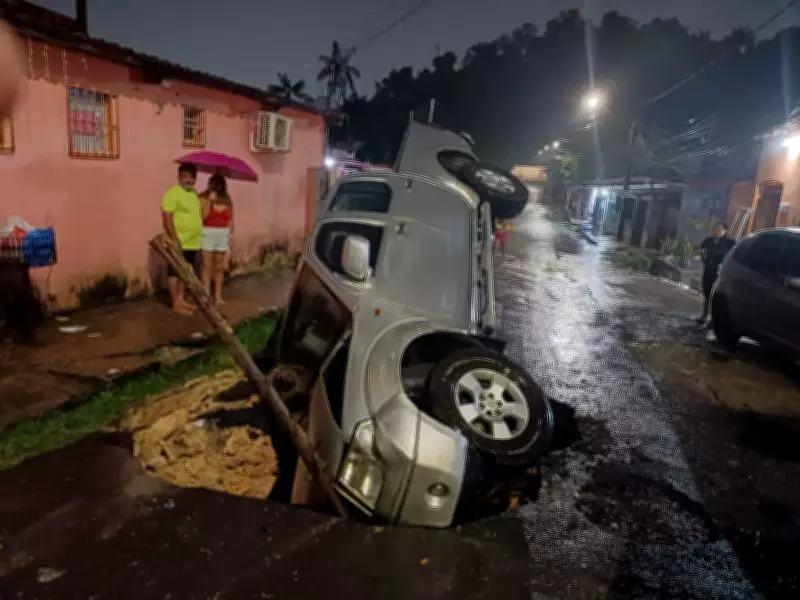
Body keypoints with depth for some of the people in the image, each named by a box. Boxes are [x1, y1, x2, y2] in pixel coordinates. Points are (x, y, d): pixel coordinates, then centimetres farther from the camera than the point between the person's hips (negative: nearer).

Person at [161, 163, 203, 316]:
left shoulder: (194, 194, 14)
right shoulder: (172, 193, -12)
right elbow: (167, 218, -17)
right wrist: (174, 239, -21)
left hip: (193, 243, 8)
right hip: (179, 243, -8)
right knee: (175, 272, 1)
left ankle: (182, 300, 25)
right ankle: (176, 304, 6)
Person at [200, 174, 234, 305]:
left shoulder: (227, 200, 6)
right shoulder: (203, 198, -5)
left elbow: (230, 220, 9)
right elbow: (202, 217, -16)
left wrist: (230, 236, 6)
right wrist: (210, 201, -20)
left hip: (223, 235, 4)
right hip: (208, 234, -3)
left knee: (219, 267, 10)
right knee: (207, 266, -2)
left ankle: (218, 295, 17)